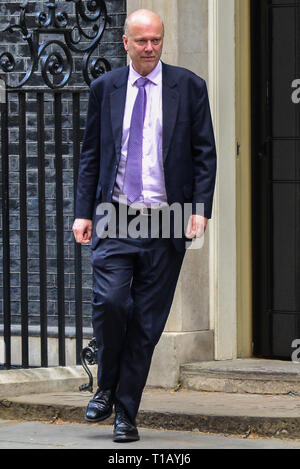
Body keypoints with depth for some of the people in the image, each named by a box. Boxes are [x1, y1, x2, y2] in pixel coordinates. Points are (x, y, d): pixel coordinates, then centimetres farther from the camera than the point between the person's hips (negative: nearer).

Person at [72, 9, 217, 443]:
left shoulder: (188, 87, 5)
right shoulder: (105, 88, 9)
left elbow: (205, 153, 4)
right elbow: (90, 153, 12)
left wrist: (201, 209, -7)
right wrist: (83, 211, 4)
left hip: (166, 223, -1)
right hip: (115, 219, 1)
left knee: (147, 322, 0)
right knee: (110, 301, -17)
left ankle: (126, 414, 10)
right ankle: (107, 388, 8)